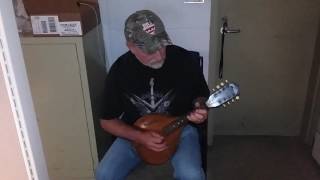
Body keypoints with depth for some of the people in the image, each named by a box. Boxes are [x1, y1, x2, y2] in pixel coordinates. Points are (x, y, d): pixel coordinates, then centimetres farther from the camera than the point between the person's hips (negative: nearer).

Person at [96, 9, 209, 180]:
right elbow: (107, 121, -5)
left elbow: (202, 96, 1)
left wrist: (200, 110, -24)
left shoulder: (183, 59, -16)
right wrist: (139, 137, -19)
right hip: (135, 133, 2)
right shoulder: (119, 70, -13)